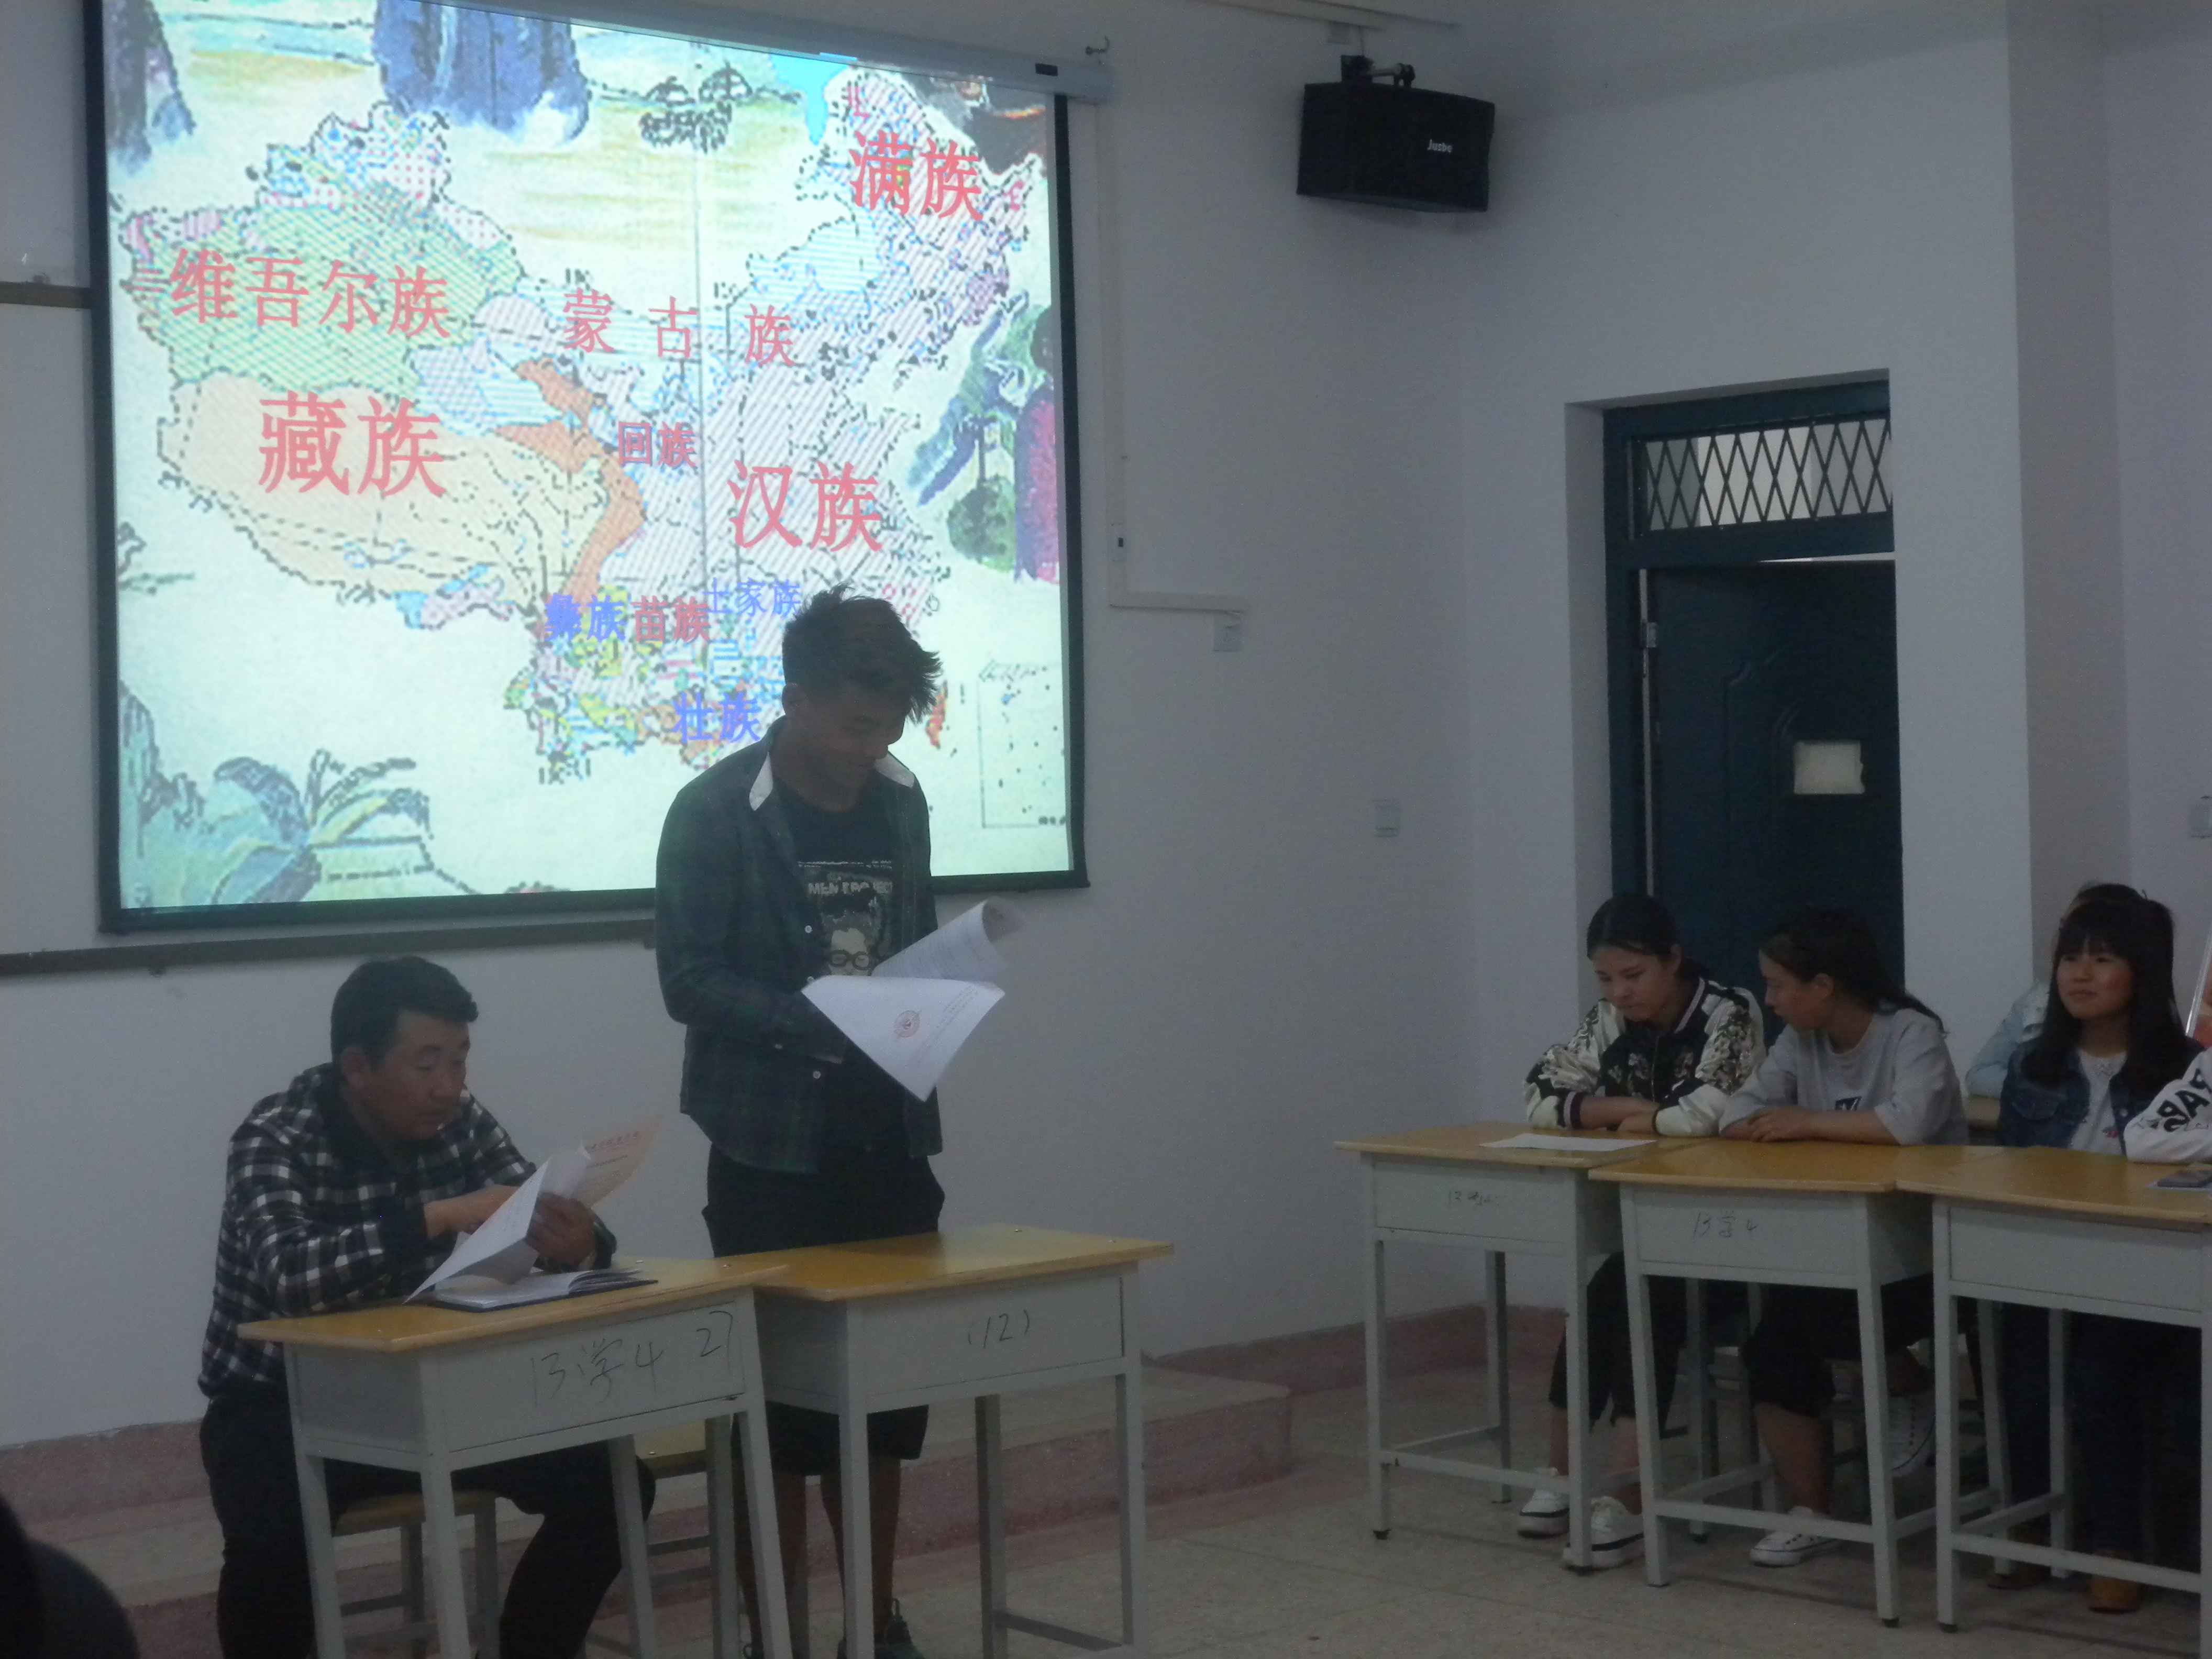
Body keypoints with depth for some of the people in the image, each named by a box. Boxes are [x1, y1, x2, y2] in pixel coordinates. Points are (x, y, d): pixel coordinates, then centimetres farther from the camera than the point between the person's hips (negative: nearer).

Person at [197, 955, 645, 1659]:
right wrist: (439, 1216, -42)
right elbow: (291, 1275, -37)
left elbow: (539, 1226, -5)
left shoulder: (462, 1125, -4)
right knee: (271, 1538, -35)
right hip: (282, 1407, -5)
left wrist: (580, 1246, -29)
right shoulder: (275, 1140, -19)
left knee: (609, 1480, -10)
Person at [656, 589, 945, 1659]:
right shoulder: (715, 811, -8)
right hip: (772, 1150, -6)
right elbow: (688, 979, -12)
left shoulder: (901, 803, 10)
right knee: (778, 1395, 0)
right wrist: (816, 1021, -24)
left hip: (887, 1139, 6)